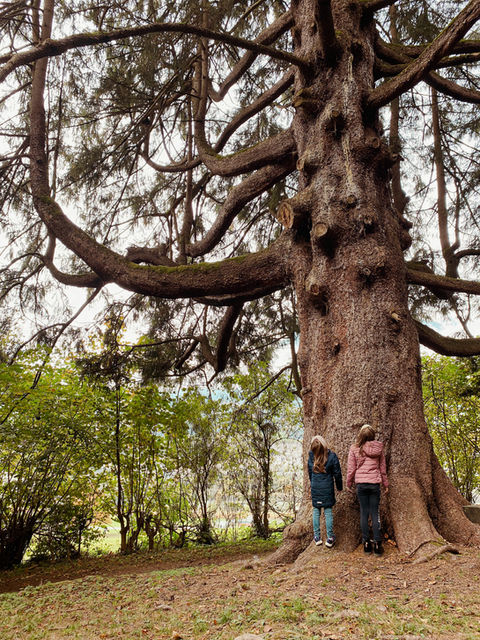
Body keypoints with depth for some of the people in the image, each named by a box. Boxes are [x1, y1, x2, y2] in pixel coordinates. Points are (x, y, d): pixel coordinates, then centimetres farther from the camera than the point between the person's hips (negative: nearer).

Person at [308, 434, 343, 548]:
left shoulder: (311, 457, -8)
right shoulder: (332, 456, -12)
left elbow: (310, 473, 6)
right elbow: (337, 473, -5)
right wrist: (339, 487, 9)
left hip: (315, 488, 1)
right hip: (327, 488, -1)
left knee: (316, 511, 13)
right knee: (328, 511, 7)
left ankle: (317, 536, 18)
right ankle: (330, 538, 10)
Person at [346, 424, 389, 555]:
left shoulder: (355, 448, -5)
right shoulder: (378, 448, 1)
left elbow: (351, 468, -1)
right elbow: (383, 467, 9)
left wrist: (349, 483, 11)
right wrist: (385, 484, 19)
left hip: (361, 483, -1)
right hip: (375, 483, 1)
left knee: (364, 512, 6)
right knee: (375, 513, 7)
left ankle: (366, 543, 9)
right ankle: (377, 543, 6)